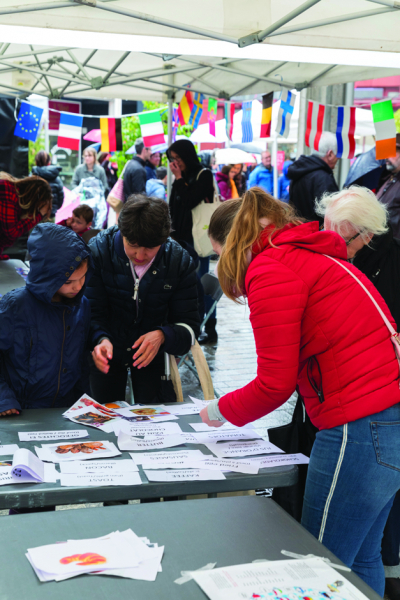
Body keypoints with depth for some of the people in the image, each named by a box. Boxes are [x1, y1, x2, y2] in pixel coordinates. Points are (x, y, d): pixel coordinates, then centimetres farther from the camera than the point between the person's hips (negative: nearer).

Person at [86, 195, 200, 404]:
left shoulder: (180, 261, -14)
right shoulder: (98, 251, -19)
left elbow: (189, 324, -13)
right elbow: (92, 313, -19)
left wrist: (162, 336, -34)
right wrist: (101, 340, -41)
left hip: (153, 352, 1)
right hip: (109, 348, -1)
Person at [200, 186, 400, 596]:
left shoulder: (269, 270, -9)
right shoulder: (315, 256, 20)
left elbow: (276, 383, -9)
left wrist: (221, 411, 8)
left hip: (360, 428, -10)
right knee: (362, 560, 21)